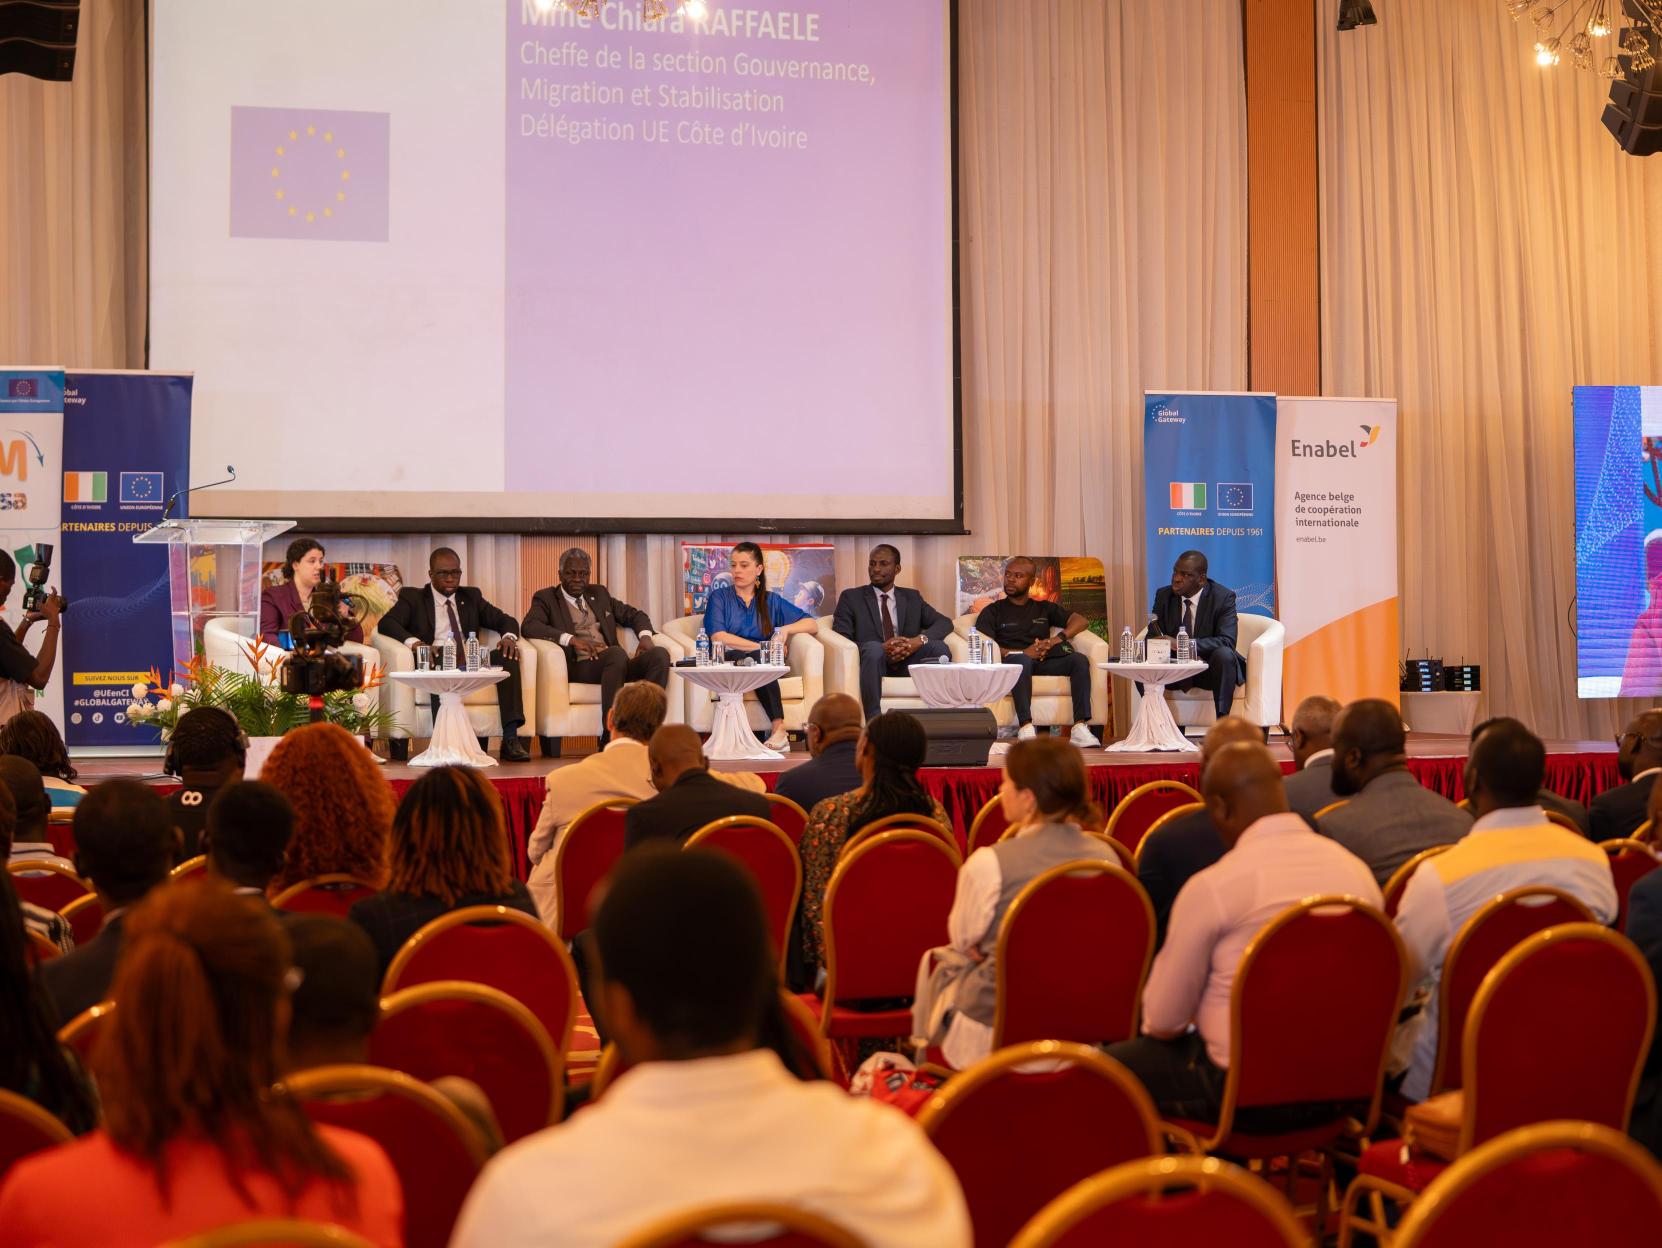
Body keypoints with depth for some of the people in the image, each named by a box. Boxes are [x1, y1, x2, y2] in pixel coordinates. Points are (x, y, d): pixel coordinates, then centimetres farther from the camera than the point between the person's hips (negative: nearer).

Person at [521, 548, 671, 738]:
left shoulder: (599, 594, 26)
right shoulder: (546, 598, 11)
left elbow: (635, 615, 28)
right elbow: (529, 626, -8)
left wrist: (645, 636, 4)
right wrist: (572, 640, -21)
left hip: (614, 664, 5)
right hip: (579, 666, -5)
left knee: (660, 654, -23)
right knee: (617, 653, -37)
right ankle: (610, 735, -37)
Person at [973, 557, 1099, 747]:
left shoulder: (1044, 608, 28)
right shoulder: (993, 611, 18)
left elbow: (1080, 621, 19)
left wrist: (1057, 639, -1)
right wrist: (1023, 652, -12)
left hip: (1045, 663, 3)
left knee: (1079, 660, -25)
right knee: (1022, 660, -39)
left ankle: (1080, 728, -35)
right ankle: (1026, 728, -49)